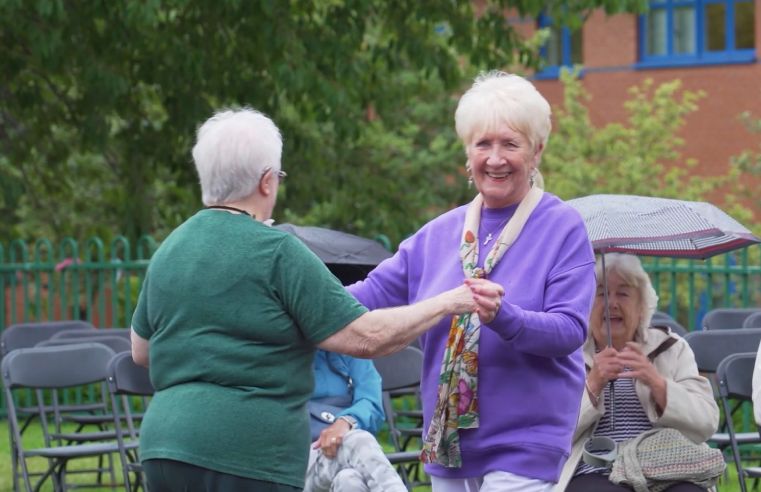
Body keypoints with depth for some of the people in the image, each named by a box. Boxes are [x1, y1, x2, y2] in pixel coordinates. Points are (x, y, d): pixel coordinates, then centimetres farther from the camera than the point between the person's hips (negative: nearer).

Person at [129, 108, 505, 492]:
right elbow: (365, 337, -10)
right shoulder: (278, 253, -8)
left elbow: (140, 351, 25)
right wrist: (451, 303, -1)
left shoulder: (168, 250, 14)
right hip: (245, 457, -7)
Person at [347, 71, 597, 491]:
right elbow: (374, 293, 9)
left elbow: (570, 330, -14)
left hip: (521, 446, -6)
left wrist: (504, 316, -31)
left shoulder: (563, 228, -5)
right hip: (447, 445, 6)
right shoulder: (441, 232, 12)